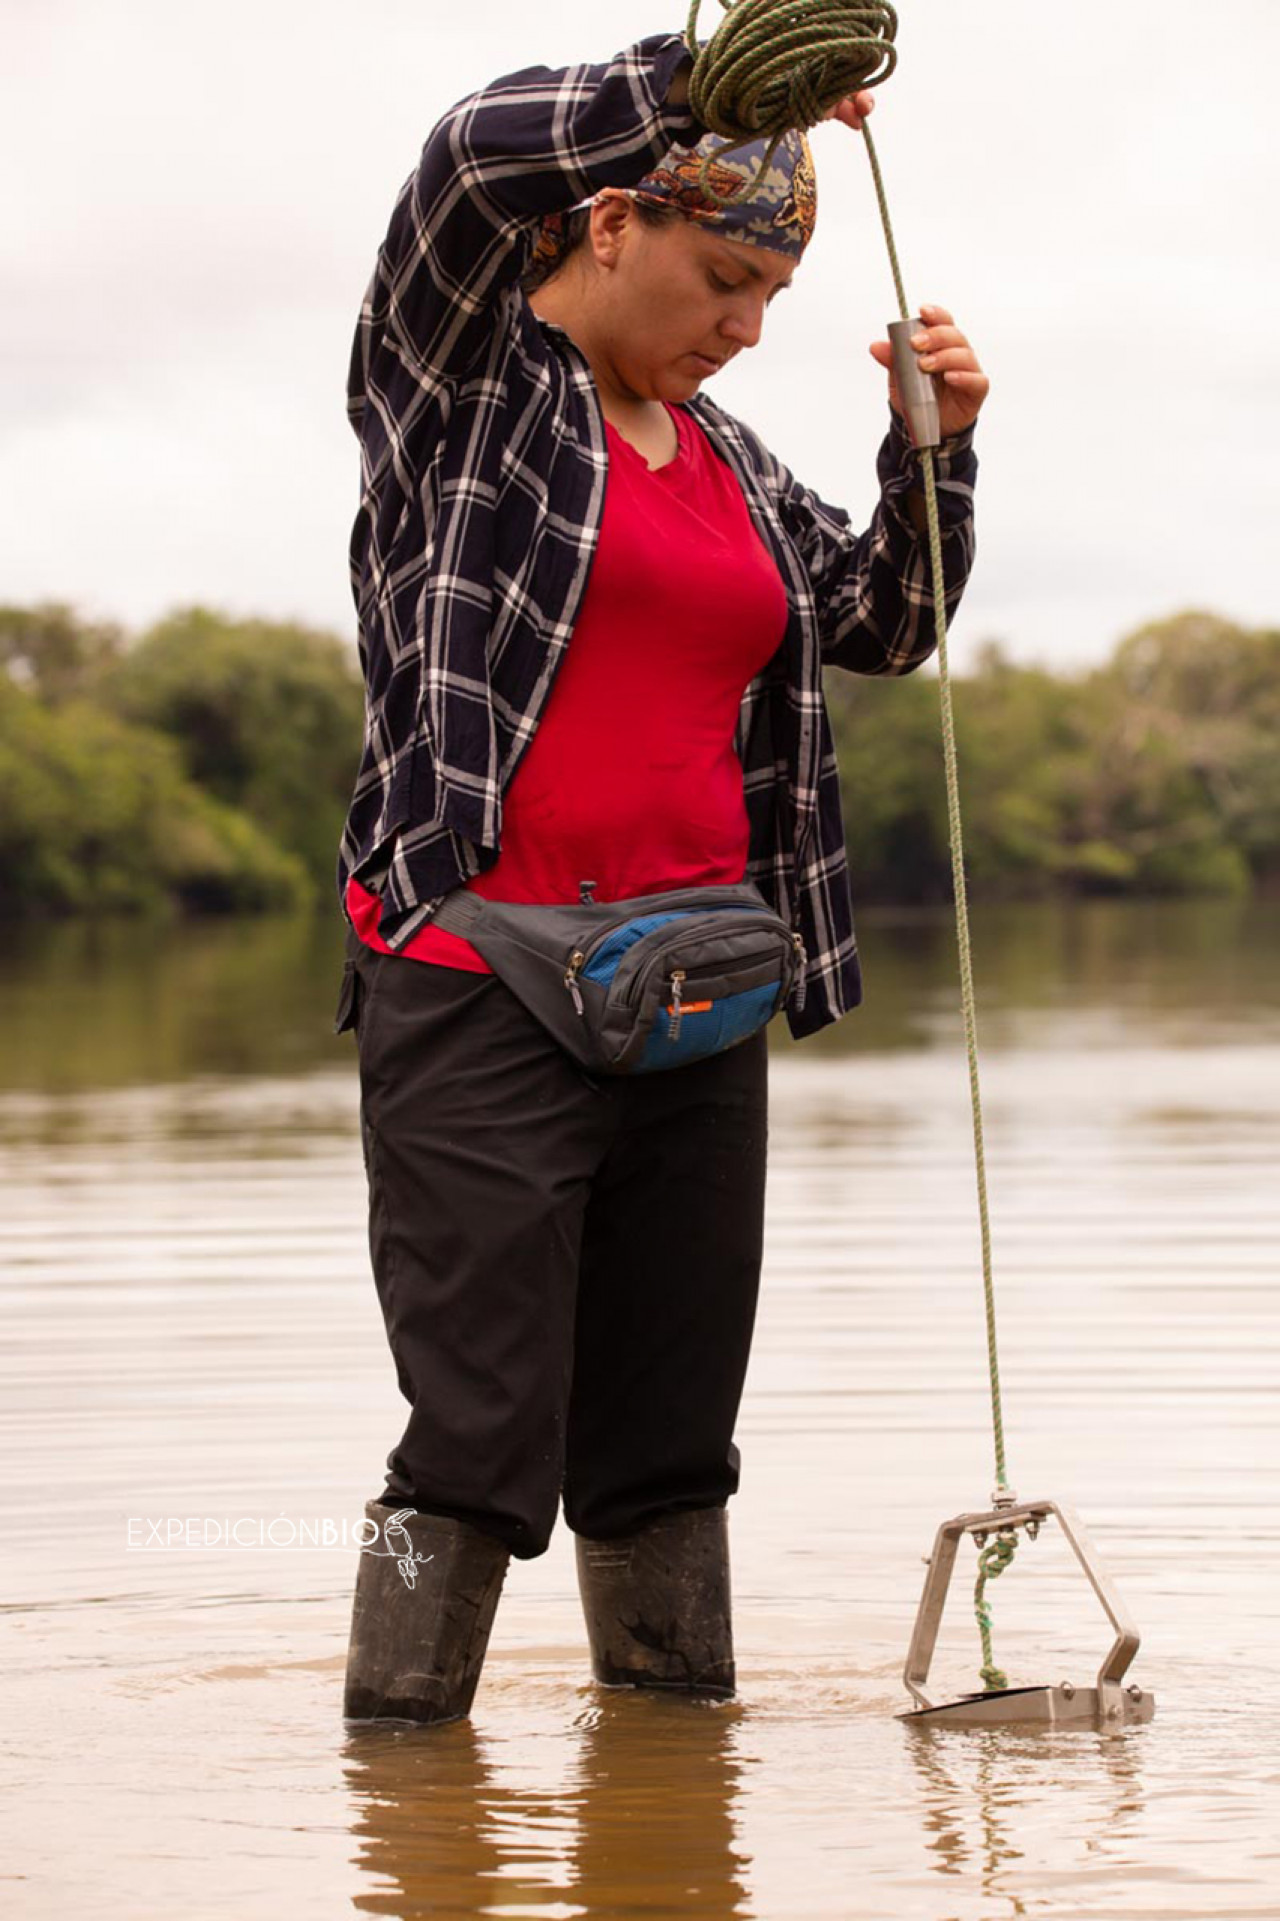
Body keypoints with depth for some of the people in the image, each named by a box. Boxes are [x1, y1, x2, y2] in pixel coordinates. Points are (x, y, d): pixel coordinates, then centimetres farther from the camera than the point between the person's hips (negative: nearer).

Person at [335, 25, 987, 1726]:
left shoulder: (731, 465, 19)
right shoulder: (463, 376, 0)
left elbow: (883, 624, 25)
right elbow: (484, 152, -18)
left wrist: (938, 443, 9)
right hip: (478, 990, -6)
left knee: (674, 1429, 10)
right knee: (483, 1427, -9)